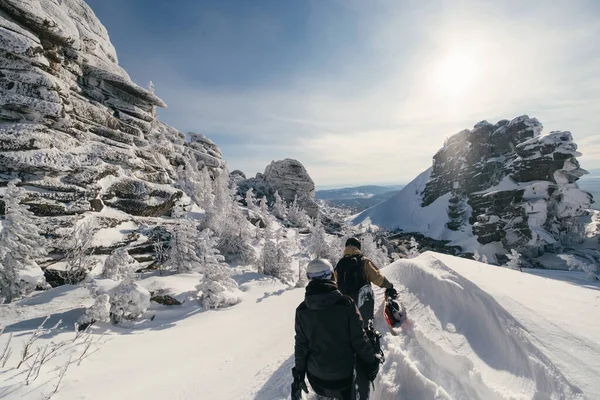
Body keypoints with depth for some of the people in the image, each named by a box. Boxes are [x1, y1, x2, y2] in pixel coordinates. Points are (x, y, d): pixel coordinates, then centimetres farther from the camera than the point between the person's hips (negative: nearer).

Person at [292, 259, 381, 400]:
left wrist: (298, 374, 6)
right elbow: (359, 339, -14)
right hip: (344, 375, -1)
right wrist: (371, 362, 2)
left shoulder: (302, 310, -14)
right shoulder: (345, 303, -20)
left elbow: (301, 345, -6)